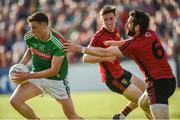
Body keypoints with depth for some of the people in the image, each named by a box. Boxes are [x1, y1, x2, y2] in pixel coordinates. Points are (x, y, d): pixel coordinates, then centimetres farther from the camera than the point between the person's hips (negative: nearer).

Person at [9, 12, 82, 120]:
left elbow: (54, 70, -24)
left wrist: (28, 76, -26)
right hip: (36, 76, 4)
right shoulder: (29, 37, -9)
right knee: (15, 101, -17)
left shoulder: (58, 43, -25)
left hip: (56, 80, -4)